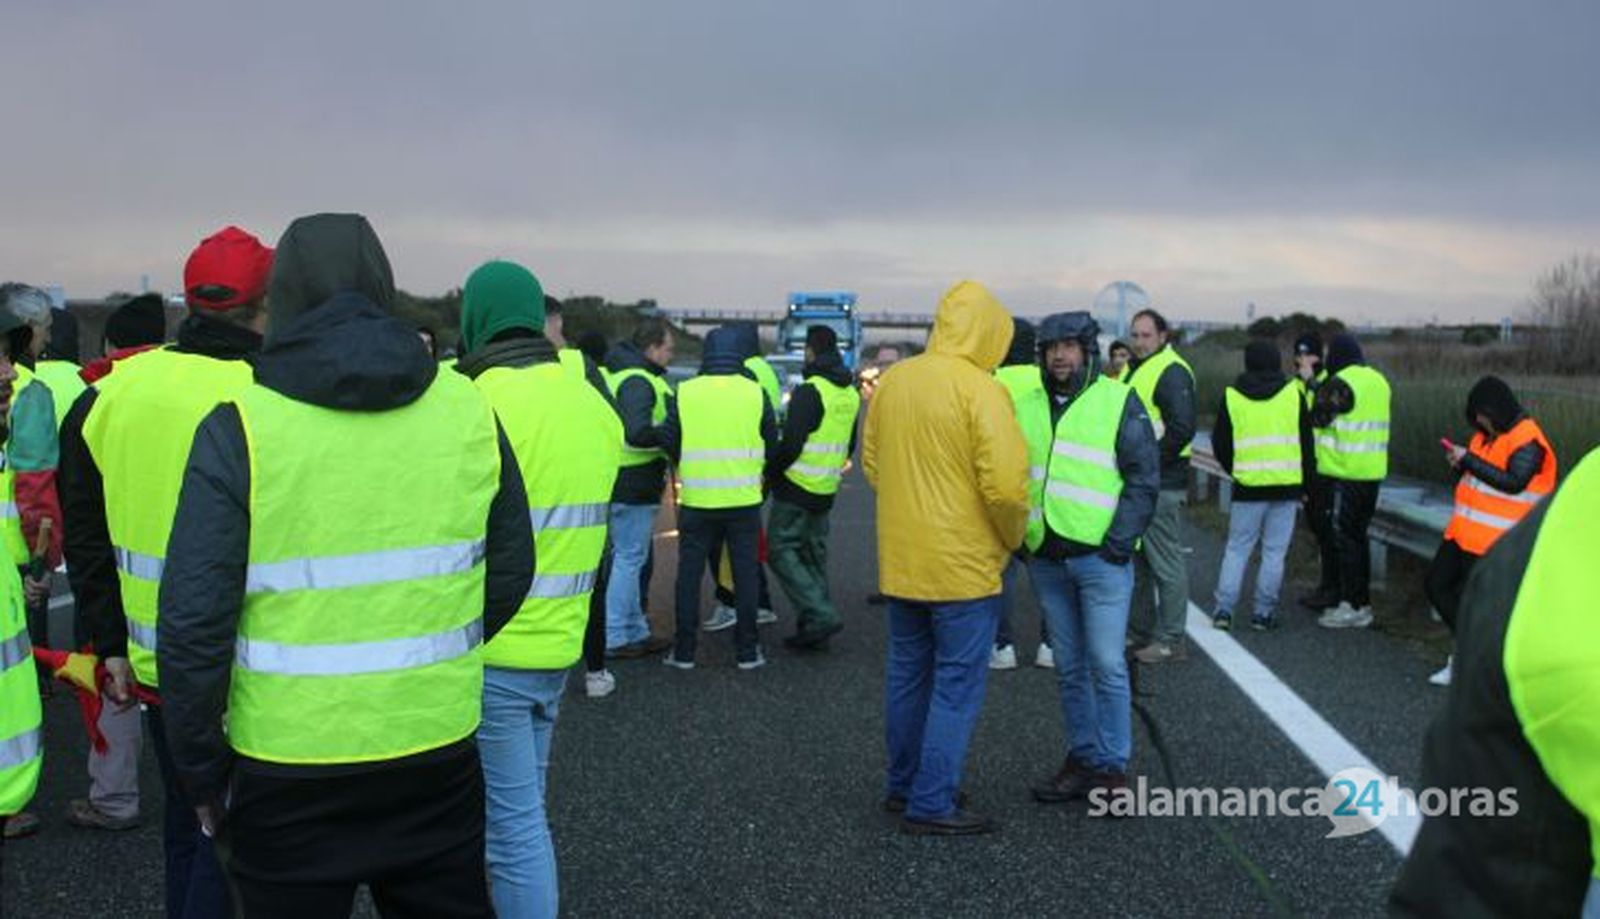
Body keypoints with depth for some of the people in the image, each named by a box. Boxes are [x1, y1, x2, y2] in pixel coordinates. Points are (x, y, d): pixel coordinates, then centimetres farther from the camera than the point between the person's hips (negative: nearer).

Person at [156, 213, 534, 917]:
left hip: (288, 769, -2)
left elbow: (192, 622, -12)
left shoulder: (238, 430, -12)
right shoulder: (468, 410, -3)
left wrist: (203, 774, 1)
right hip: (439, 756, 3)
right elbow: (509, 574, 6)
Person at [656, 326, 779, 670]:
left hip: (696, 500, 0)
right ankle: (747, 650, 14)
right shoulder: (755, 393, -2)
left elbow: (667, 443, 2)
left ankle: (684, 651, 14)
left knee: (689, 573, 10)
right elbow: (772, 448, 4)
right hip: (744, 499, 0)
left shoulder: (685, 393, -2)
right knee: (746, 573, 9)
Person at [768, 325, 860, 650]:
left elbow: (791, 444, -20)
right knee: (814, 553, 14)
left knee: (782, 550, -2)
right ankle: (814, 627, 15)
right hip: (826, 490, 8)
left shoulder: (809, 391, -16)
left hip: (796, 488, -8)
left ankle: (821, 614, -12)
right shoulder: (851, 394, 11)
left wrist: (769, 473, -7)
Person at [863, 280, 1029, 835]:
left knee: (907, 675, 18)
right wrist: (1013, 538, -2)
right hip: (963, 565, -7)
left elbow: (871, 464, 12)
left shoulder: (891, 381, 4)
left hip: (900, 560, 7)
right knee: (957, 685, 4)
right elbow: (1004, 485, -20)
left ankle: (902, 785, 30)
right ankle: (931, 805, 9)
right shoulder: (979, 389, -16)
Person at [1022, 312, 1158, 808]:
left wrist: (1119, 543, -12)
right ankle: (1084, 759, 23)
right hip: (1046, 561, 5)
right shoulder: (1030, 407, 11)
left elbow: (1144, 478, -5)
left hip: (1100, 557, -4)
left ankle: (1113, 768, 9)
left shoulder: (1119, 402, -2)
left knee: (1107, 665, -3)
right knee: (1069, 669, 12)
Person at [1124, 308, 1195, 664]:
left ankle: (1171, 640, 4)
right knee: (1137, 558, 17)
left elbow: (1182, 429, -21)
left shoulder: (1172, 372, -13)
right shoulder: (1134, 369, 17)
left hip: (1161, 484, -10)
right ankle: (1141, 627, 28)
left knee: (1166, 562, -3)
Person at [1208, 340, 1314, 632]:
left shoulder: (1232, 396, 1)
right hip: (1286, 486, 0)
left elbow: (1220, 444, 6)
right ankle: (1263, 612, 7)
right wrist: (1303, 485, 12)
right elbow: (1306, 441, 5)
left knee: (1237, 548, 8)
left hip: (1248, 487, 0)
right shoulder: (1293, 393, 2)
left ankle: (1224, 609, 2)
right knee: (1274, 552, 5)